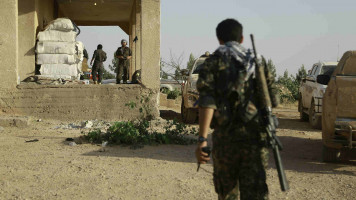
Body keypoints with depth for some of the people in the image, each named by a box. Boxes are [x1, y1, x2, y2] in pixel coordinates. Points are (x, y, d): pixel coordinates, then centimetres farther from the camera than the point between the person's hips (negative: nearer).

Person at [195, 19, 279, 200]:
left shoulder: (214, 61, 1)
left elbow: (207, 101, -12)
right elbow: (272, 99, 12)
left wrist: (202, 139, -17)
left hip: (226, 136, -2)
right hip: (255, 136, 2)